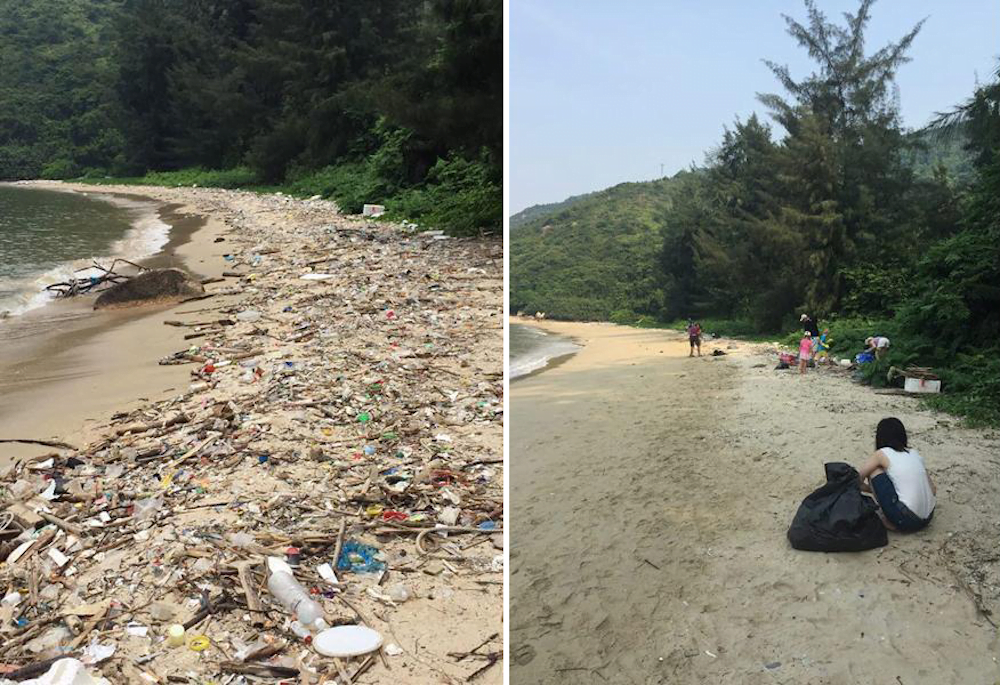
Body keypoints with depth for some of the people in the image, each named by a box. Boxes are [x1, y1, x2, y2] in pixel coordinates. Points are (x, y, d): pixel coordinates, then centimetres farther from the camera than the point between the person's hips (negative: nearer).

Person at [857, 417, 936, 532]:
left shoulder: (882, 454, 0)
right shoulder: (913, 453, 14)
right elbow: (933, 489, 16)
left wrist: (874, 490, 22)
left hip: (906, 520, -7)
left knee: (874, 471, 5)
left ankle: (888, 520, 7)